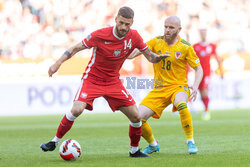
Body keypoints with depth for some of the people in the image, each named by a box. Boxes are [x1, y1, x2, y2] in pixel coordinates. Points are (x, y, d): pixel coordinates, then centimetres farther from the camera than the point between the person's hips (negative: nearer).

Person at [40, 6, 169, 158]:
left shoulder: (134, 37, -8)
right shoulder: (100, 35, -19)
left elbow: (149, 56, 2)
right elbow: (76, 48, -11)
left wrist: (158, 57, -22)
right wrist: (58, 63, -21)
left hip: (113, 82, 4)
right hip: (92, 79, -4)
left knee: (136, 117, -3)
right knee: (77, 110, -26)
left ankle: (134, 150, 20)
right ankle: (55, 141, -7)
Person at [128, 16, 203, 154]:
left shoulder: (185, 47, -4)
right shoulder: (156, 42, 2)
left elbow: (198, 68, 1)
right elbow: (134, 53, -1)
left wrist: (195, 86, -16)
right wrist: (131, 54, -26)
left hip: (178, 86, -3)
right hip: (158, 90, 3)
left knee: (181, 104, -39)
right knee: (138, 118, -12)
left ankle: (190, 142, -24)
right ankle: (153, 144, 17)